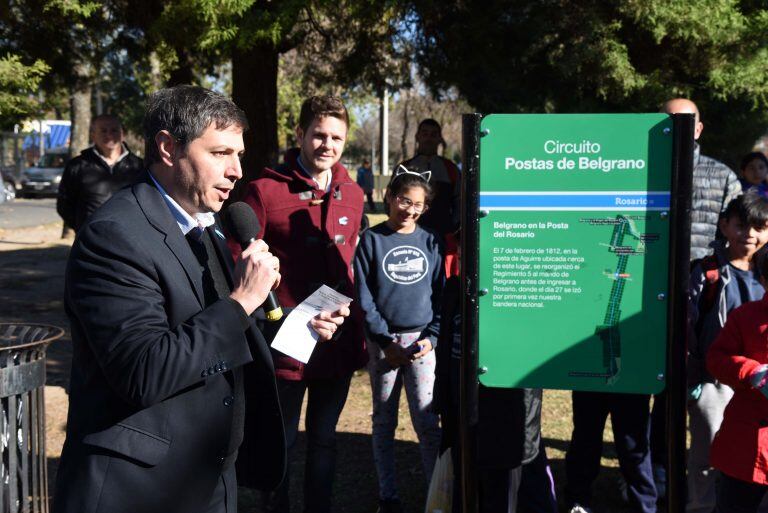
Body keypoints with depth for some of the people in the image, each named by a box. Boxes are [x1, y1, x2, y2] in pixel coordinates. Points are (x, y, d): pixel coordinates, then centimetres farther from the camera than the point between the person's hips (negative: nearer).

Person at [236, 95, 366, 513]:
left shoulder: (352, 194, 5)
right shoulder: (266, 189, -11)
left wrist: (357, 328, 13)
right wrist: (270, 311, -16)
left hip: (338, 340, 5)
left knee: (324, 438, 19)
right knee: (280, 441, 10)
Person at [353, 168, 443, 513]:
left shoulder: (431, 242, 6)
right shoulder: (371, 240, 0)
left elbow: (442, 296, 7)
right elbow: (364, 297, -3)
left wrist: (431, 338, -5)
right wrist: (386, 341, -9)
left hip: (422, 341, 1)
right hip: (383, 342, 0)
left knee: (427, 420, -5)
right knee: (384, 420, 8)